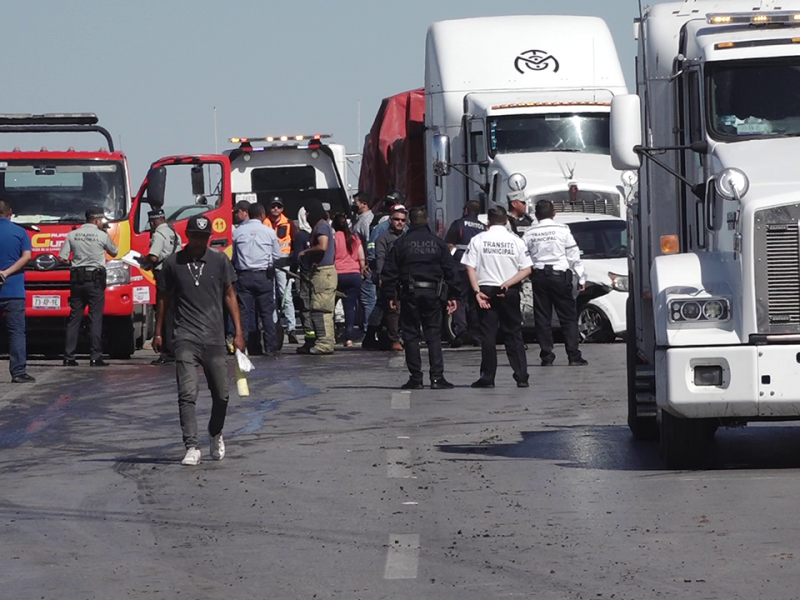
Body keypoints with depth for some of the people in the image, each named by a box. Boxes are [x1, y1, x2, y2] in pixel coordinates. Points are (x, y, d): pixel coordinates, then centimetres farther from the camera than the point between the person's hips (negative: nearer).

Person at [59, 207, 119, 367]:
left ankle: (69, 357, 5)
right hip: (95, 280, -4)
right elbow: (114, 252, 12)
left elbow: (62, 258, 2)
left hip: (77, 280, 4)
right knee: (96, 319, -1)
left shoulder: (73, 235, 4)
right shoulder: (102, 235, -4)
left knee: (74, 317, 7)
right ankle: (95, 357, -6)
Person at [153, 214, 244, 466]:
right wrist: (158, 332, 15)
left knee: (221, 395, 7)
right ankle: (191, 447, -13)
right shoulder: (173, 263, 4)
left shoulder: (219, 261, 6)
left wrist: (238, 332, 5)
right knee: (187, 393, -12)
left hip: (215, 339, 1)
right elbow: (164, 298, 14)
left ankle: (216, 435, 34)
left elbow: (229, 296, 10)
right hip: (186, 339, -1)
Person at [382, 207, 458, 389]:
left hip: (409, 292, -1)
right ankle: (437, 377, -6)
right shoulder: (438, 243, 5)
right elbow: (449, 271, 6)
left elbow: (390, 272, -1)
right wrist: (452, 296, 12)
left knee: (411, 335, 4)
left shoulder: (401, 243, 0)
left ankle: (415, 378, 2)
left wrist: (390, 295, 5)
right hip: (433, 292, 1)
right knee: (434, 335, 3)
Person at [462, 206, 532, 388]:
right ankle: (522, 377, 2)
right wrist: (507, 284, -8)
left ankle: (488, 377, 1)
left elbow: (470, 268, -7)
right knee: (513, 334, 7)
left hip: (486, 290, -1)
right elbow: (527, 270, -5)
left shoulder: (478, 240, -1)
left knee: (488, 335, 3)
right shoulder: (515, 241, 0)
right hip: (509, 292, 1)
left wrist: (477, 291, -10)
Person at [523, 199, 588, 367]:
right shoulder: (562, 230, -3)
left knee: (542, 318, 6)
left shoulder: (530, 234, 3)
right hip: (559, 275, -2)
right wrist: (581, 278, 5)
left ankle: (546, 357, 3)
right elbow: (574, 256, -1)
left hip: (539, 276, 2)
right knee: (568, 317, 2)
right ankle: (574, 356, -4)